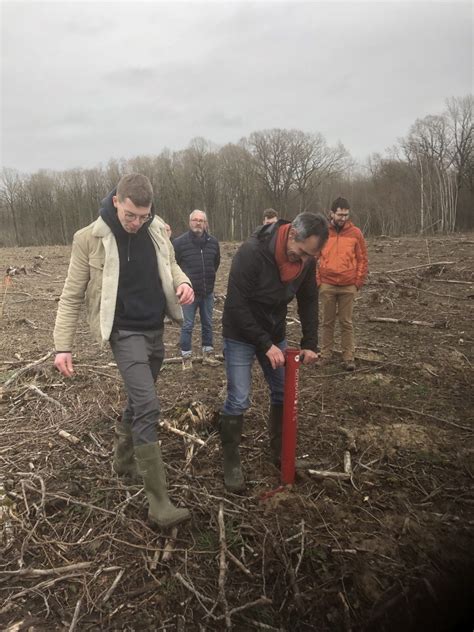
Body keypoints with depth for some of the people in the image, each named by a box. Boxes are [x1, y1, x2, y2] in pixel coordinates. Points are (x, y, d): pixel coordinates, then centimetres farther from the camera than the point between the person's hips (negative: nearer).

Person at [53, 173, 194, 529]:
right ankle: (159, 503, -4)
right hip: (125, 332, -5)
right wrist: (63, 345, -10)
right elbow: (72, 296, -6)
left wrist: (183, 282, -8)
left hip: (155, 330, 6)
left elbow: (170, 265, 15)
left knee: (139, 402, 19)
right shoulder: (89, 239, -12)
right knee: (148, 407, -14)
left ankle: (124, 460, 44)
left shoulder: (158, 230, 0)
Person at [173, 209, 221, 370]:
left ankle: (208, 354, 25)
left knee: (207, 324, 13)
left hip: (208, 292, 4)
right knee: (187, 326, 2)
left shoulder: (213, 242, 2)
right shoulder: (180, 242, -11)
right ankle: (186, 357, 13)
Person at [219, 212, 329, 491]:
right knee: (238, 400, -5)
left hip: (275, 334, 6)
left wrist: (310, 343, -8)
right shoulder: (252, 251, -30)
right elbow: (236, 305, -27)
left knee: (284, 393, 10)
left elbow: (309, 301, 1)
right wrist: (265, 345, -25)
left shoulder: (306, 259, -10)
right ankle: (231, 462, 14)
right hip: (241, 334, -6)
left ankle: (280, 452, 30)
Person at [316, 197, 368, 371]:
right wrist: (317, 281, -1)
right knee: (327, 322, 8)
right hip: (327, 286, 0)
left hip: (348, 287, 0)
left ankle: (348, 357, 12)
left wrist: (358, 282, -1)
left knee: (346, 323, 5)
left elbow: (363, 260, 5)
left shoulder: (355, 233, 1)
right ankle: (325, 355, 18)